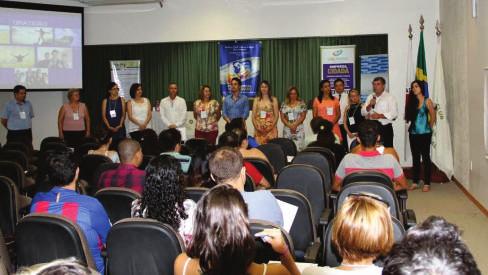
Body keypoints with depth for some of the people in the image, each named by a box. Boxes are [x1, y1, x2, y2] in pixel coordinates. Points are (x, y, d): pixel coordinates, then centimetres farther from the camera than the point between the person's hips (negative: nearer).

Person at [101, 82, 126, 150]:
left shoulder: (121, 100, 7)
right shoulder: (105, 101, 7)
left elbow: (123, 114, 4)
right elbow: (103, 115, 2)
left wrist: (120, 125, -9)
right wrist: (109, 127, -9)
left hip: (120, 128, 0)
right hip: (109, 128, 0)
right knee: (110, 146, -7)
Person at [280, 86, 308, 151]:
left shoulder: (301, 104, 5)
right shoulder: (284, 104, 10)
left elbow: (303, 116, -2)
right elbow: (282, 117, 4)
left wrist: (295, 125, -13)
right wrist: (289, 125, -9)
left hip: (299, 129, -2)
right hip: (287, 129, 2)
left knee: (299, 148, -8)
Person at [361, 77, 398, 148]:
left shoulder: (389, 97, -2)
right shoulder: (370, 97, 13)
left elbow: (394, 113, -12)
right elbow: (363, 112, 8)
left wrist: (380, 115, -20)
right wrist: (370, 105, -9)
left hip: (385, 128, -4)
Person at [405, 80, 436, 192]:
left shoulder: (427, 101, -4)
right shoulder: (411, 101, 8)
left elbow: (433, 116, 1)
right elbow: (408, 117, 10)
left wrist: (429, 128, 8)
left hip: (425, 134, -4)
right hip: (413, 134, 5)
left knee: (425, 158, -1)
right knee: (415, 158, 9)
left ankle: (427, 184, 3)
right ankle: (415, 182, 15)